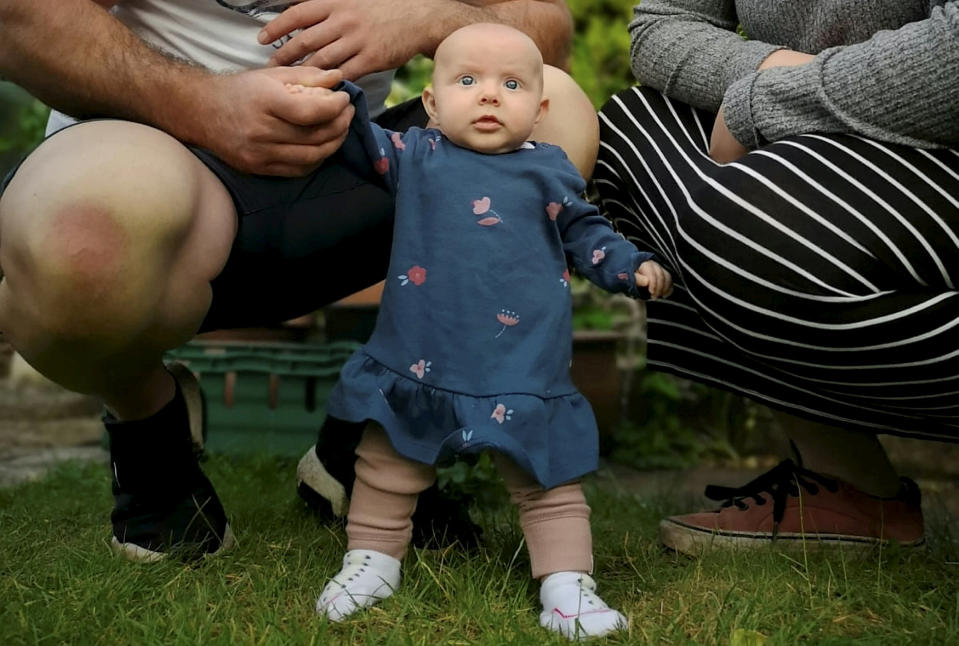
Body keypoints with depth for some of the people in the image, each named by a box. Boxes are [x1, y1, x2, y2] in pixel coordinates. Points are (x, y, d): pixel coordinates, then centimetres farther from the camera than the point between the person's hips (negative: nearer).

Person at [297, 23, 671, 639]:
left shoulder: (549, 171, 4)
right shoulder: (416, 156, 3)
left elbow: (586, 233, 13)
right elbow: (362, 142, 8)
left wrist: (633, 266, -1)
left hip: (523, 369, 0)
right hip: (420, 359, 1)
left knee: (547, 475, 5)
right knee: (389, 464, 12)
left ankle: (568, 583, 16)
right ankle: (373, 557, 31)